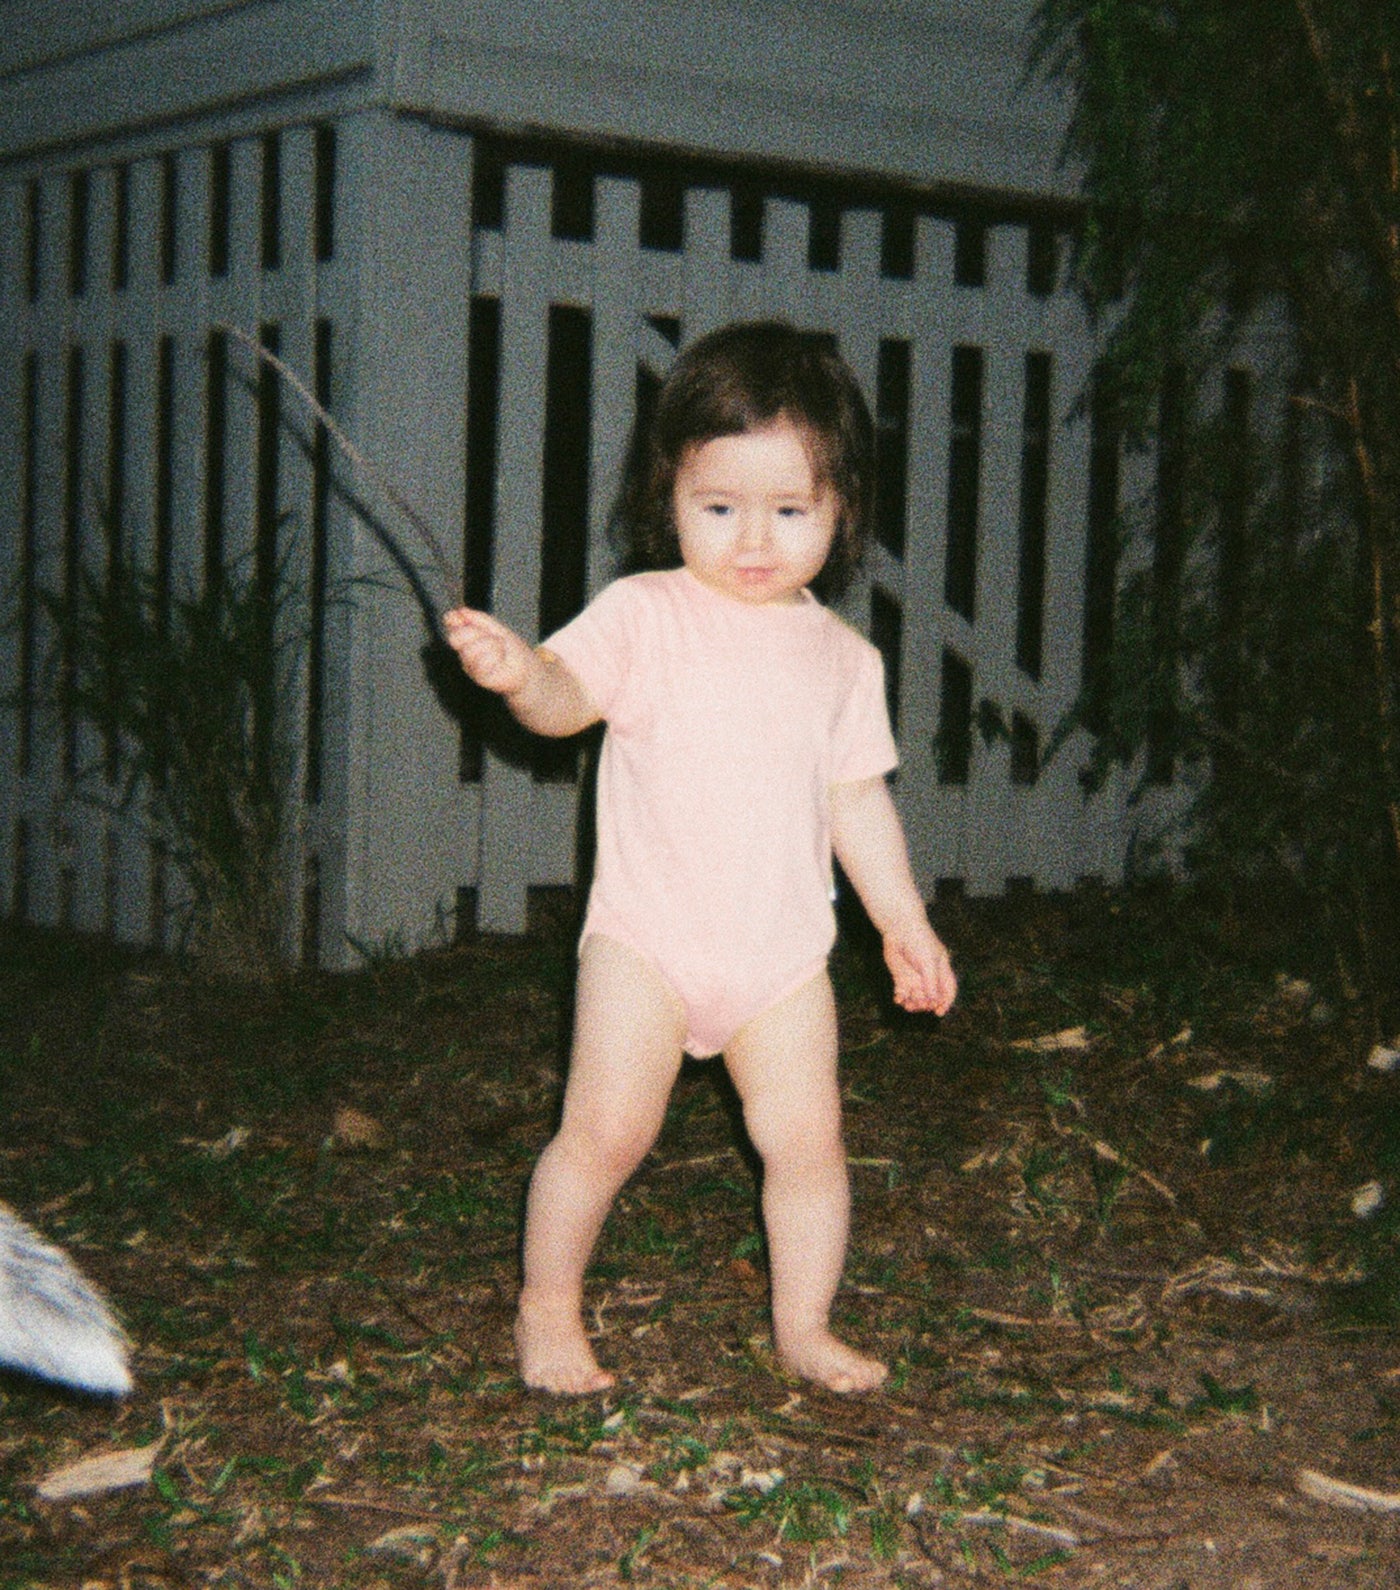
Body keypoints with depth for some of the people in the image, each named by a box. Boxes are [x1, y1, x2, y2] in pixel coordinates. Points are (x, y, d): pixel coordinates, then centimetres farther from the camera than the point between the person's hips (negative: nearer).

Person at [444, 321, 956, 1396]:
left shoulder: (843, 657, 9)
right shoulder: (645, 615, -3)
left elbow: (858, 799, 17)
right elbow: (569, 696, -18)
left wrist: (907, 925, 18)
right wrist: (520, 672, -41)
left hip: (784, 949, 3)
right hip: (647, 939, -3)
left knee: (808, 1138, 1)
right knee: (606, 1128, -6)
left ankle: (805, 1326, 20)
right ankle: (549, 1307, 15)